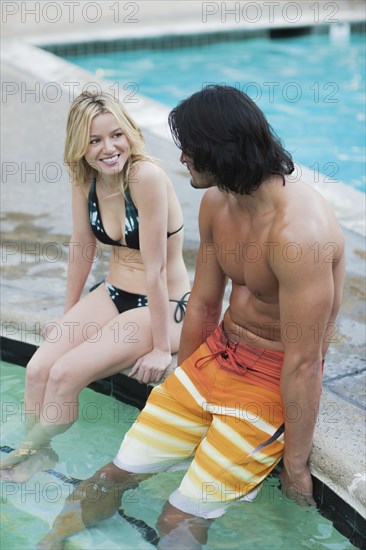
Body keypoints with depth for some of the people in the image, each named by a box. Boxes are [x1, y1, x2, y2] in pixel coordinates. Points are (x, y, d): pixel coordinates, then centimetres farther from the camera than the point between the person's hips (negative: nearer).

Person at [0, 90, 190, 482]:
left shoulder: (146, 176, -26)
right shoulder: (85, 179, -4)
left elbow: (155, 267, -24)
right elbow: (81, 247, 8)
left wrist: (161, 347, -19)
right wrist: (69, 316, 15)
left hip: (162, 306, -6)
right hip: (113, 293, 6)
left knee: (64, 374, -16)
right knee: (37, 369, -10)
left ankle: (34, 454, 10)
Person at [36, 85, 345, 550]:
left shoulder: (297, 230, -29)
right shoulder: (216, 202, -1)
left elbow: (303, 363, -24)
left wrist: (295, 464, -15)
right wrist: (180, 394, 18)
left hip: (274, 379, -7)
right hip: (218, 351, 7)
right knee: (116, 474, 3)